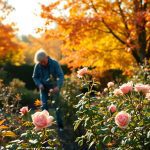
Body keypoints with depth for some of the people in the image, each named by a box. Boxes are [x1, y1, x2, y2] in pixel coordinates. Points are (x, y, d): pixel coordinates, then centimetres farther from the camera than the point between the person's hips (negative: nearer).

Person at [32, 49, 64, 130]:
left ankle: (60, 125, 4)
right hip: (43, 87, 2)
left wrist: (58, 86, -38)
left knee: (57, 105, -3)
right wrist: (39, 84, -18)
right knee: (44, 106, 0)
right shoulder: (37, 66, -12)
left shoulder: (54, 63, -20)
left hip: (54, 87, -2)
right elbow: (35, 77, 2)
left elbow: (61, 75, -22)